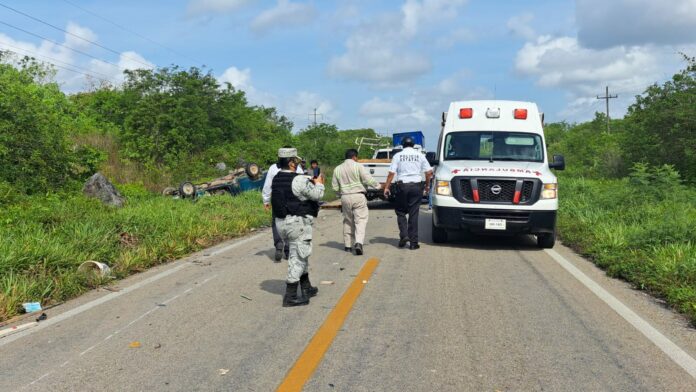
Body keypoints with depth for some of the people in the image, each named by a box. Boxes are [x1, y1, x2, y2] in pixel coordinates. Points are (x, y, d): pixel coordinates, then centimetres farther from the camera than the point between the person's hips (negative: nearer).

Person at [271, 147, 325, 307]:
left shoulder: (276, 179, 7)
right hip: (297, 222, -9)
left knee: (300, 254, 21)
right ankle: (290, 296, 0)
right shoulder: (299, 180, -18)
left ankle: (306, 288, 32)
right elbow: (317, 195, -11)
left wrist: (311, 183, 15)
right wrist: (319, 184, 10)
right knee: (298, 257, -1)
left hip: (281, 222, 9)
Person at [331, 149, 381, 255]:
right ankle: (358, 242, -21)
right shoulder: (358, 166, -5)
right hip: (358, 196, -4)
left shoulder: (337, 169, 8)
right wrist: (378, 186, 8)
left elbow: (335, 187, 9)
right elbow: (368, 180, -8)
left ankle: (348, 245, 19)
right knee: (360, 220, -4)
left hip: (345, 198, 4)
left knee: (347, 221, 16)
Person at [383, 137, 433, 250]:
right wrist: (427, 185, 17)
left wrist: (386, 187, 1)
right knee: (414, 214, 3)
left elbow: (391, 173, -3)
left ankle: (404, 235, -4)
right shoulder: (420, 155, 7)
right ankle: (413, 242, 3)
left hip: (402, 186, -1)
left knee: (400, 211, 13)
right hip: (416, 186, 1)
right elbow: (429, 172, 5)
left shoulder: (398, 156, 3)